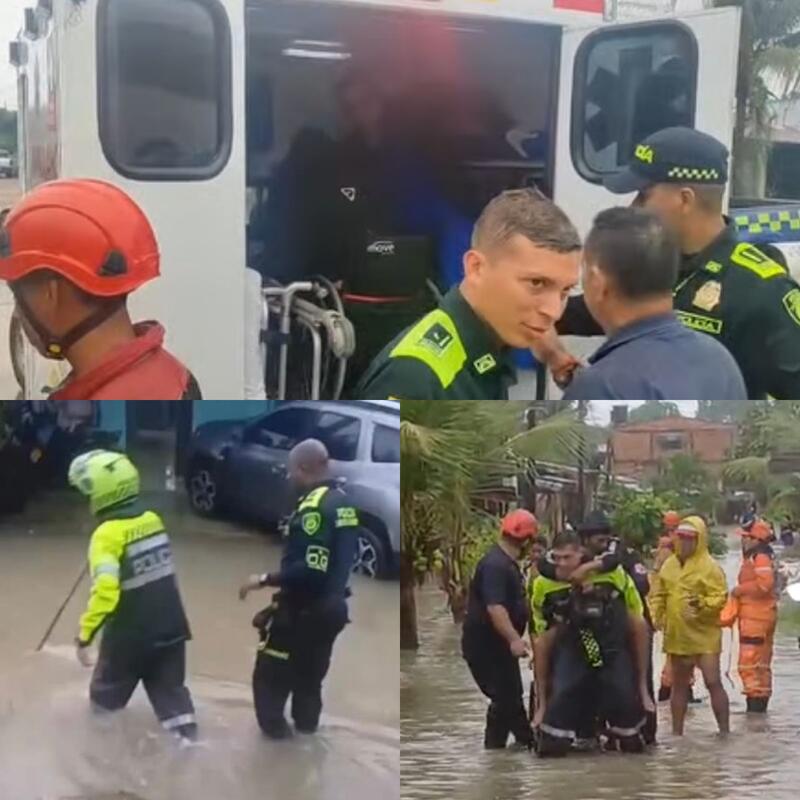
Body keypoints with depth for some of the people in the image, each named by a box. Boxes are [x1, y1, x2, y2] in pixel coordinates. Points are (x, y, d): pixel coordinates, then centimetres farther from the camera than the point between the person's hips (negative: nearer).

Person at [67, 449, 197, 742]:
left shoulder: (108, 534, -20)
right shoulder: (153, 520, 0)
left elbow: (105, 590, -27)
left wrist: (85, 635, -23)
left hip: (129, 633, -5)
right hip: (170, 626, 5)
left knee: (106, 696, 17)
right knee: (170, 689, 15)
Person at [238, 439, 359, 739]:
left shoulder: (314, 508, -23)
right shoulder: (342, 501, 7)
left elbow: (311, 569, -30)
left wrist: (265, 579, -24)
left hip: (304, 610, -9)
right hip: (330, 605, 9)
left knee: (270, 675, 5)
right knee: (309, 673, 25)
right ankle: (306, 723, 37)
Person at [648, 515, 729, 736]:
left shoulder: (710, 567, -9)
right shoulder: (669, 564, 8)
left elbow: (720, 599, -15)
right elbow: (658, 594, 14)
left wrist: (701, 604, -31)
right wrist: (655, 615, -2)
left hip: (704, 635, -6)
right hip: (677, 635, 6)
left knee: (713, 682, -8)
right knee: (679, 685, 14)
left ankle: (724, 730, 0)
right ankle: (677, 732, 22)